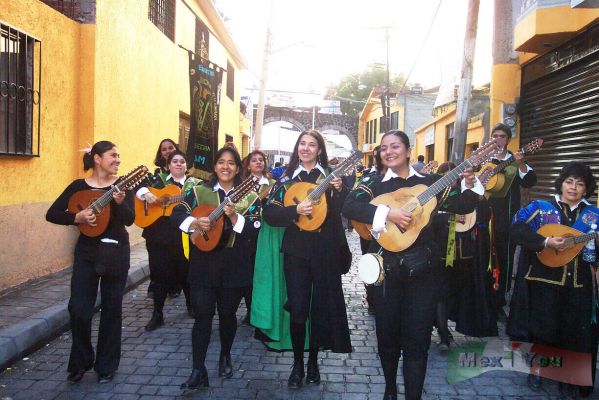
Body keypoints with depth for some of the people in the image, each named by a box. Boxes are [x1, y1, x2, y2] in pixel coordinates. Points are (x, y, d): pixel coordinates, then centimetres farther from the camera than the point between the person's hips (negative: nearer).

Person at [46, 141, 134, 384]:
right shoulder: (79, 186, 0)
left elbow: (129, 220, -13)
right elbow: (52, 214, -3)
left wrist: (120, 201, -32)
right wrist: (77, 217, -18)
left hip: (115, 252, 0)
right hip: (86, 252, 0)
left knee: (111, 309, 6)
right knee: (79, 309, -1)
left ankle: (106, 365, 21)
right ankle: (81, 362, 21)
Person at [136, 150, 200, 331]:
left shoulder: (195, 184, 6)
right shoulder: (157, 180, 7)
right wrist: (145, 193, -14)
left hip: (184, 237, 0)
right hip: (158, 236, 0)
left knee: (186, 272, 9)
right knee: (160, 275, 4)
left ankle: (192, 306, 33)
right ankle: (157, 315, 16)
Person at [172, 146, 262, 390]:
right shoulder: (199, 192, 5)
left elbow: (255, 230, -5)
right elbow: (176, 215, 0)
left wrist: (235, 217, -21)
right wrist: (195, 223, -19)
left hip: (235, 266, 0)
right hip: (204, 263, 0)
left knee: (227, 313, 12)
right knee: (202, 315, -4)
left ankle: (225, 356, 35)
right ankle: (198, 371, 1)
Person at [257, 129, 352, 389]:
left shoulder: (331, 176, 3)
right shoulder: (287, 179, 4)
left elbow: (346, 210, -5)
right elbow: (270, 214, -3)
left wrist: (340, 190, -23)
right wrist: (295, 210, -18)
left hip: (326, 250, 0)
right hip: (296, 249, 0)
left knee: (321, 306, 9)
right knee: (298, 307, 0)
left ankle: (313, 361, 27)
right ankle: (297, 363, 17)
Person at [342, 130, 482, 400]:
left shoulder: (429, 182, 6)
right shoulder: (375, 184, 1)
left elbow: (461, 207, 5)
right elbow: (349, 206, -15)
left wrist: (468, 185, -13)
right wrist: (387, 213, -24)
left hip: (423, 266, 0)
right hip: (386, 266, 0)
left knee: (417, 337, 3)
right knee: (388, 333, 12)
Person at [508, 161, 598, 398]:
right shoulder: (540, 208, 0)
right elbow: (516, 230, -14)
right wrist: (546, 242, -23)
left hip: (578, 287, 2)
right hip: (544, 282, -2)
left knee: (575, 334, 8)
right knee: (541, 328, 9)